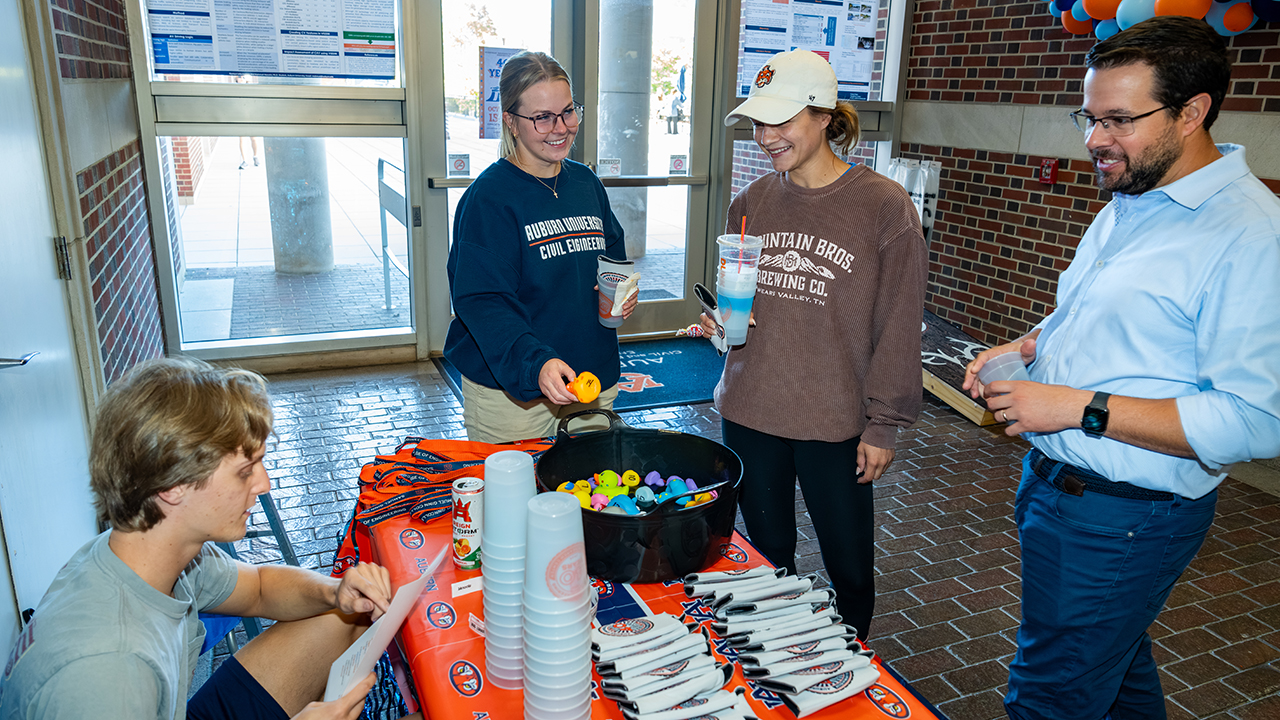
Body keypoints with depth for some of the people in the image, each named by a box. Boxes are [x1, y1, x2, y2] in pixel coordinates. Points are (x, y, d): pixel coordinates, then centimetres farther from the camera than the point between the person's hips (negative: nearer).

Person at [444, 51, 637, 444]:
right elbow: (483, 301, -22)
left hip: (594, 383, 6)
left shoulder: (586, 183, 7)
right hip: (510, 390, -6)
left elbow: (614, 257, 20)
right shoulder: (488, 197, -14)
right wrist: (536, 363, -37)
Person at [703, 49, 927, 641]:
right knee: (766, 560, 17)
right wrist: (721, 320, -4)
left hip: (835, 422, -3)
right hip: (750, 413, 4)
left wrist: (883, 424, -7)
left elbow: (898, 328, -7)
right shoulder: (750, 203, 5)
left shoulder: (884, 207, -9)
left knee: (849, 570, 10)